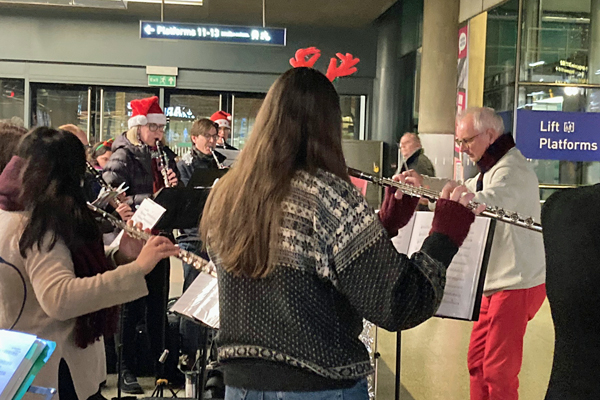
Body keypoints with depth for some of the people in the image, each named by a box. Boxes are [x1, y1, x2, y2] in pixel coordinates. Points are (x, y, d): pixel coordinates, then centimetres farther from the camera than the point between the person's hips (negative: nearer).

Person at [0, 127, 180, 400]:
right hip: (47, 371, -9)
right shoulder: (36, 227, -24)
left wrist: (119, 256, -8)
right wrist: (136, 268, -43)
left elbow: (73, 272, 6)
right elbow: (59, 299, -40)